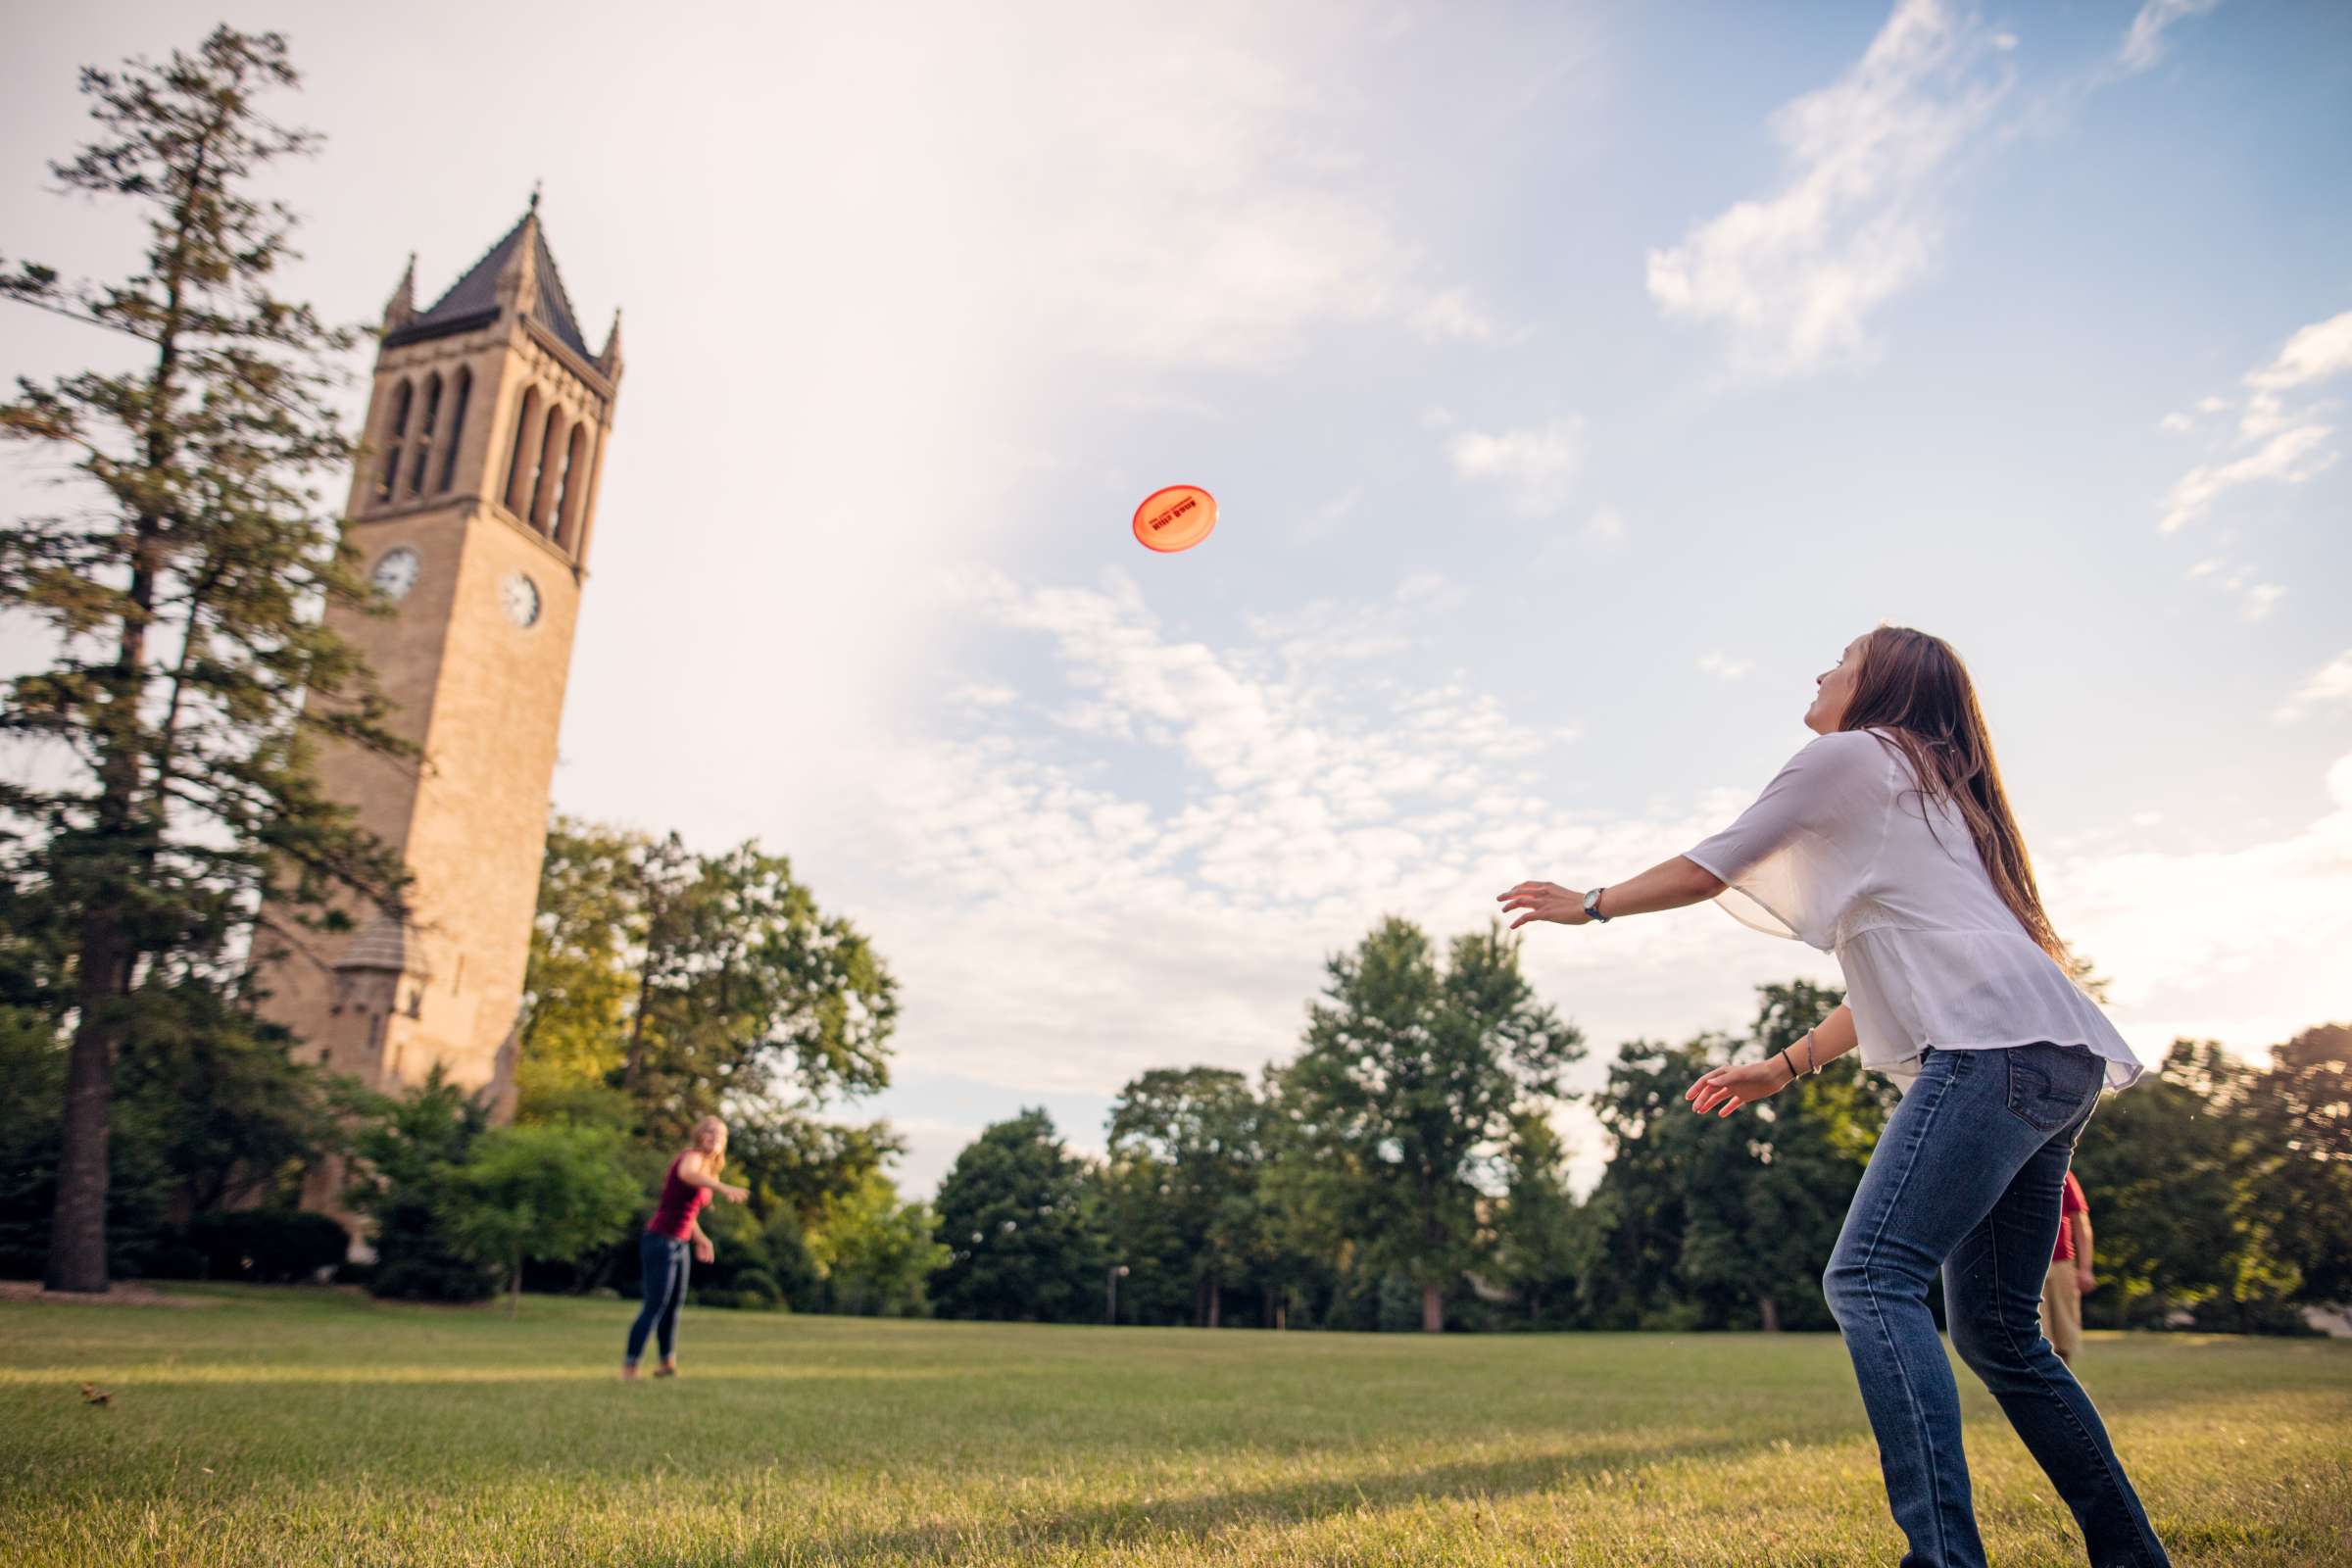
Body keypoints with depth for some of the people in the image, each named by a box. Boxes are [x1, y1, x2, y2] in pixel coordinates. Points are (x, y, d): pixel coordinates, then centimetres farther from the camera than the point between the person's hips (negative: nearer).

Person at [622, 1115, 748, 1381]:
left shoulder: (708, 1169, 13)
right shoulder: (691, 1156, -13)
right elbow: (686, 1173, -41)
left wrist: (700, 1238, 18)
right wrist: (724, 1187, -54)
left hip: (678, 1245, 9)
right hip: (660, 1241, -9)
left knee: (674, 1303, 18)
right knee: (655, 1306, -6)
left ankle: (667, 1361, 30)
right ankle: (629, 1365, 4)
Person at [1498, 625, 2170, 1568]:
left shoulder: (1852, 755, 6)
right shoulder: (1932, 789, 33)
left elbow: (1709, 869, 8)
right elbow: (1900, 980, 32)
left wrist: (1591, 905, 21)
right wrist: (1784, 1067, 31)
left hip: (1995, 1044, -10)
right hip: (2059, 1063, 10)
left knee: (1871, 1278, -19)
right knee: (1995, 1330, 13)